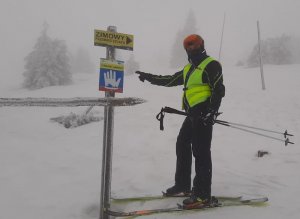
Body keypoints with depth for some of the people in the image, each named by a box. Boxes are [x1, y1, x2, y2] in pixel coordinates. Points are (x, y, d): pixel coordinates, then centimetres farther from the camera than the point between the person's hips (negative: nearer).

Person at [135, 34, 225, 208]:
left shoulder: (211, 65, -6)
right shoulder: (189, 68, 22)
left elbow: (218, 90, -14)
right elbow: (170, 80, 27)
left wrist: (211, 112, -23)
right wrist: (149, 77, 25)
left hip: (204, 113, -10)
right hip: (193, 114, 10)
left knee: (201, 151, -12)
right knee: (182, 145, 14)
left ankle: (203, 194, -8)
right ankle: (183, 185, 24)